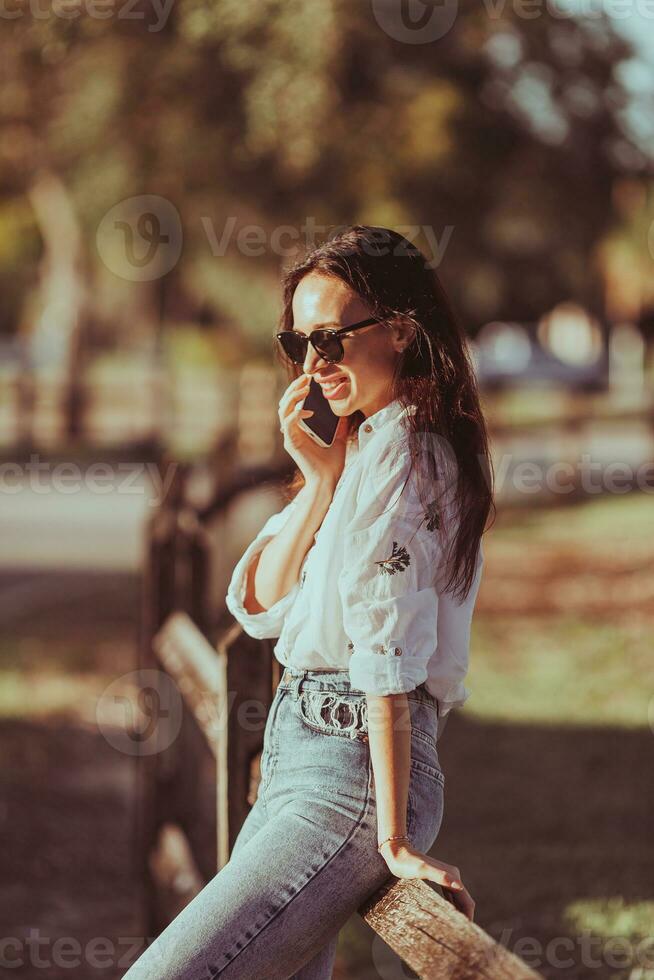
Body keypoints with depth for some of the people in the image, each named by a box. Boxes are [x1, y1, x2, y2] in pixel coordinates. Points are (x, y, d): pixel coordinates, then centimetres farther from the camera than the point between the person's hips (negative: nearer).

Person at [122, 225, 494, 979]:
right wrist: (319, 478, -2)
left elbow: (389, 648, -18)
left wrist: (394, 839, -20)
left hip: (352, 776, -10)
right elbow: (259, 604, 12)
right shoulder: (357, 448, 18)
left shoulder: (400, 450, -12)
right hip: (297, 759, 10)